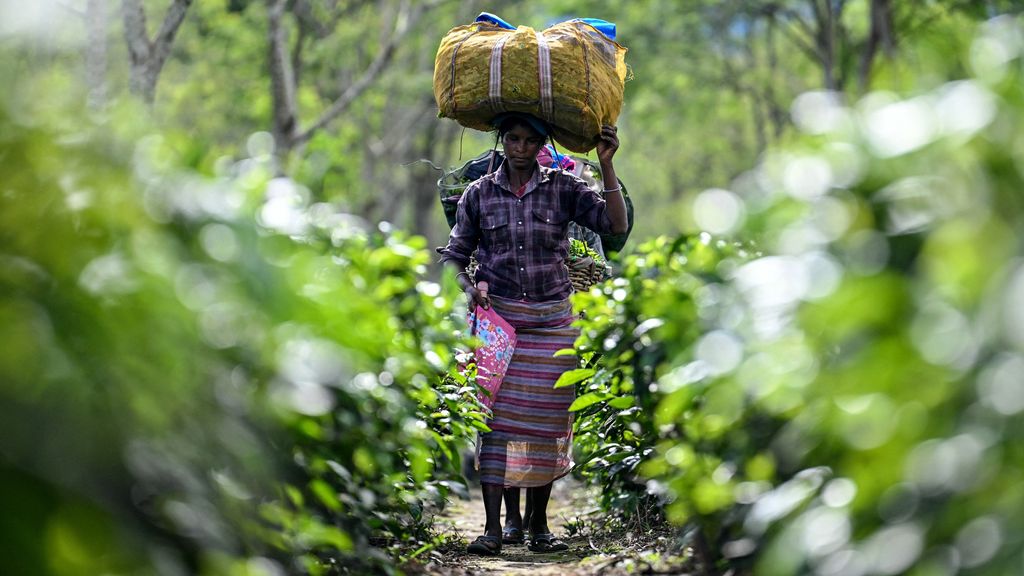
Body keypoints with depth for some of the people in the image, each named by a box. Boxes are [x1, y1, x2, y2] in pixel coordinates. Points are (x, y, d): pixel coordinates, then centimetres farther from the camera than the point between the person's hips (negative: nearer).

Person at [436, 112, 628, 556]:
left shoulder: (563, 189, 3)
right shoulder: (479, 194, 5)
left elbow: (616, 225, -7)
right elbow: (454, 254, 11)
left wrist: (606, 166, -13)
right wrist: (468, 288, -9)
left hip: (552, 320, 0)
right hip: (497, 318, 0)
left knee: (545, 419, 3)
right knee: (494, 416, -7)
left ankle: (538, 524, 13)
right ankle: (493, 526, -6)